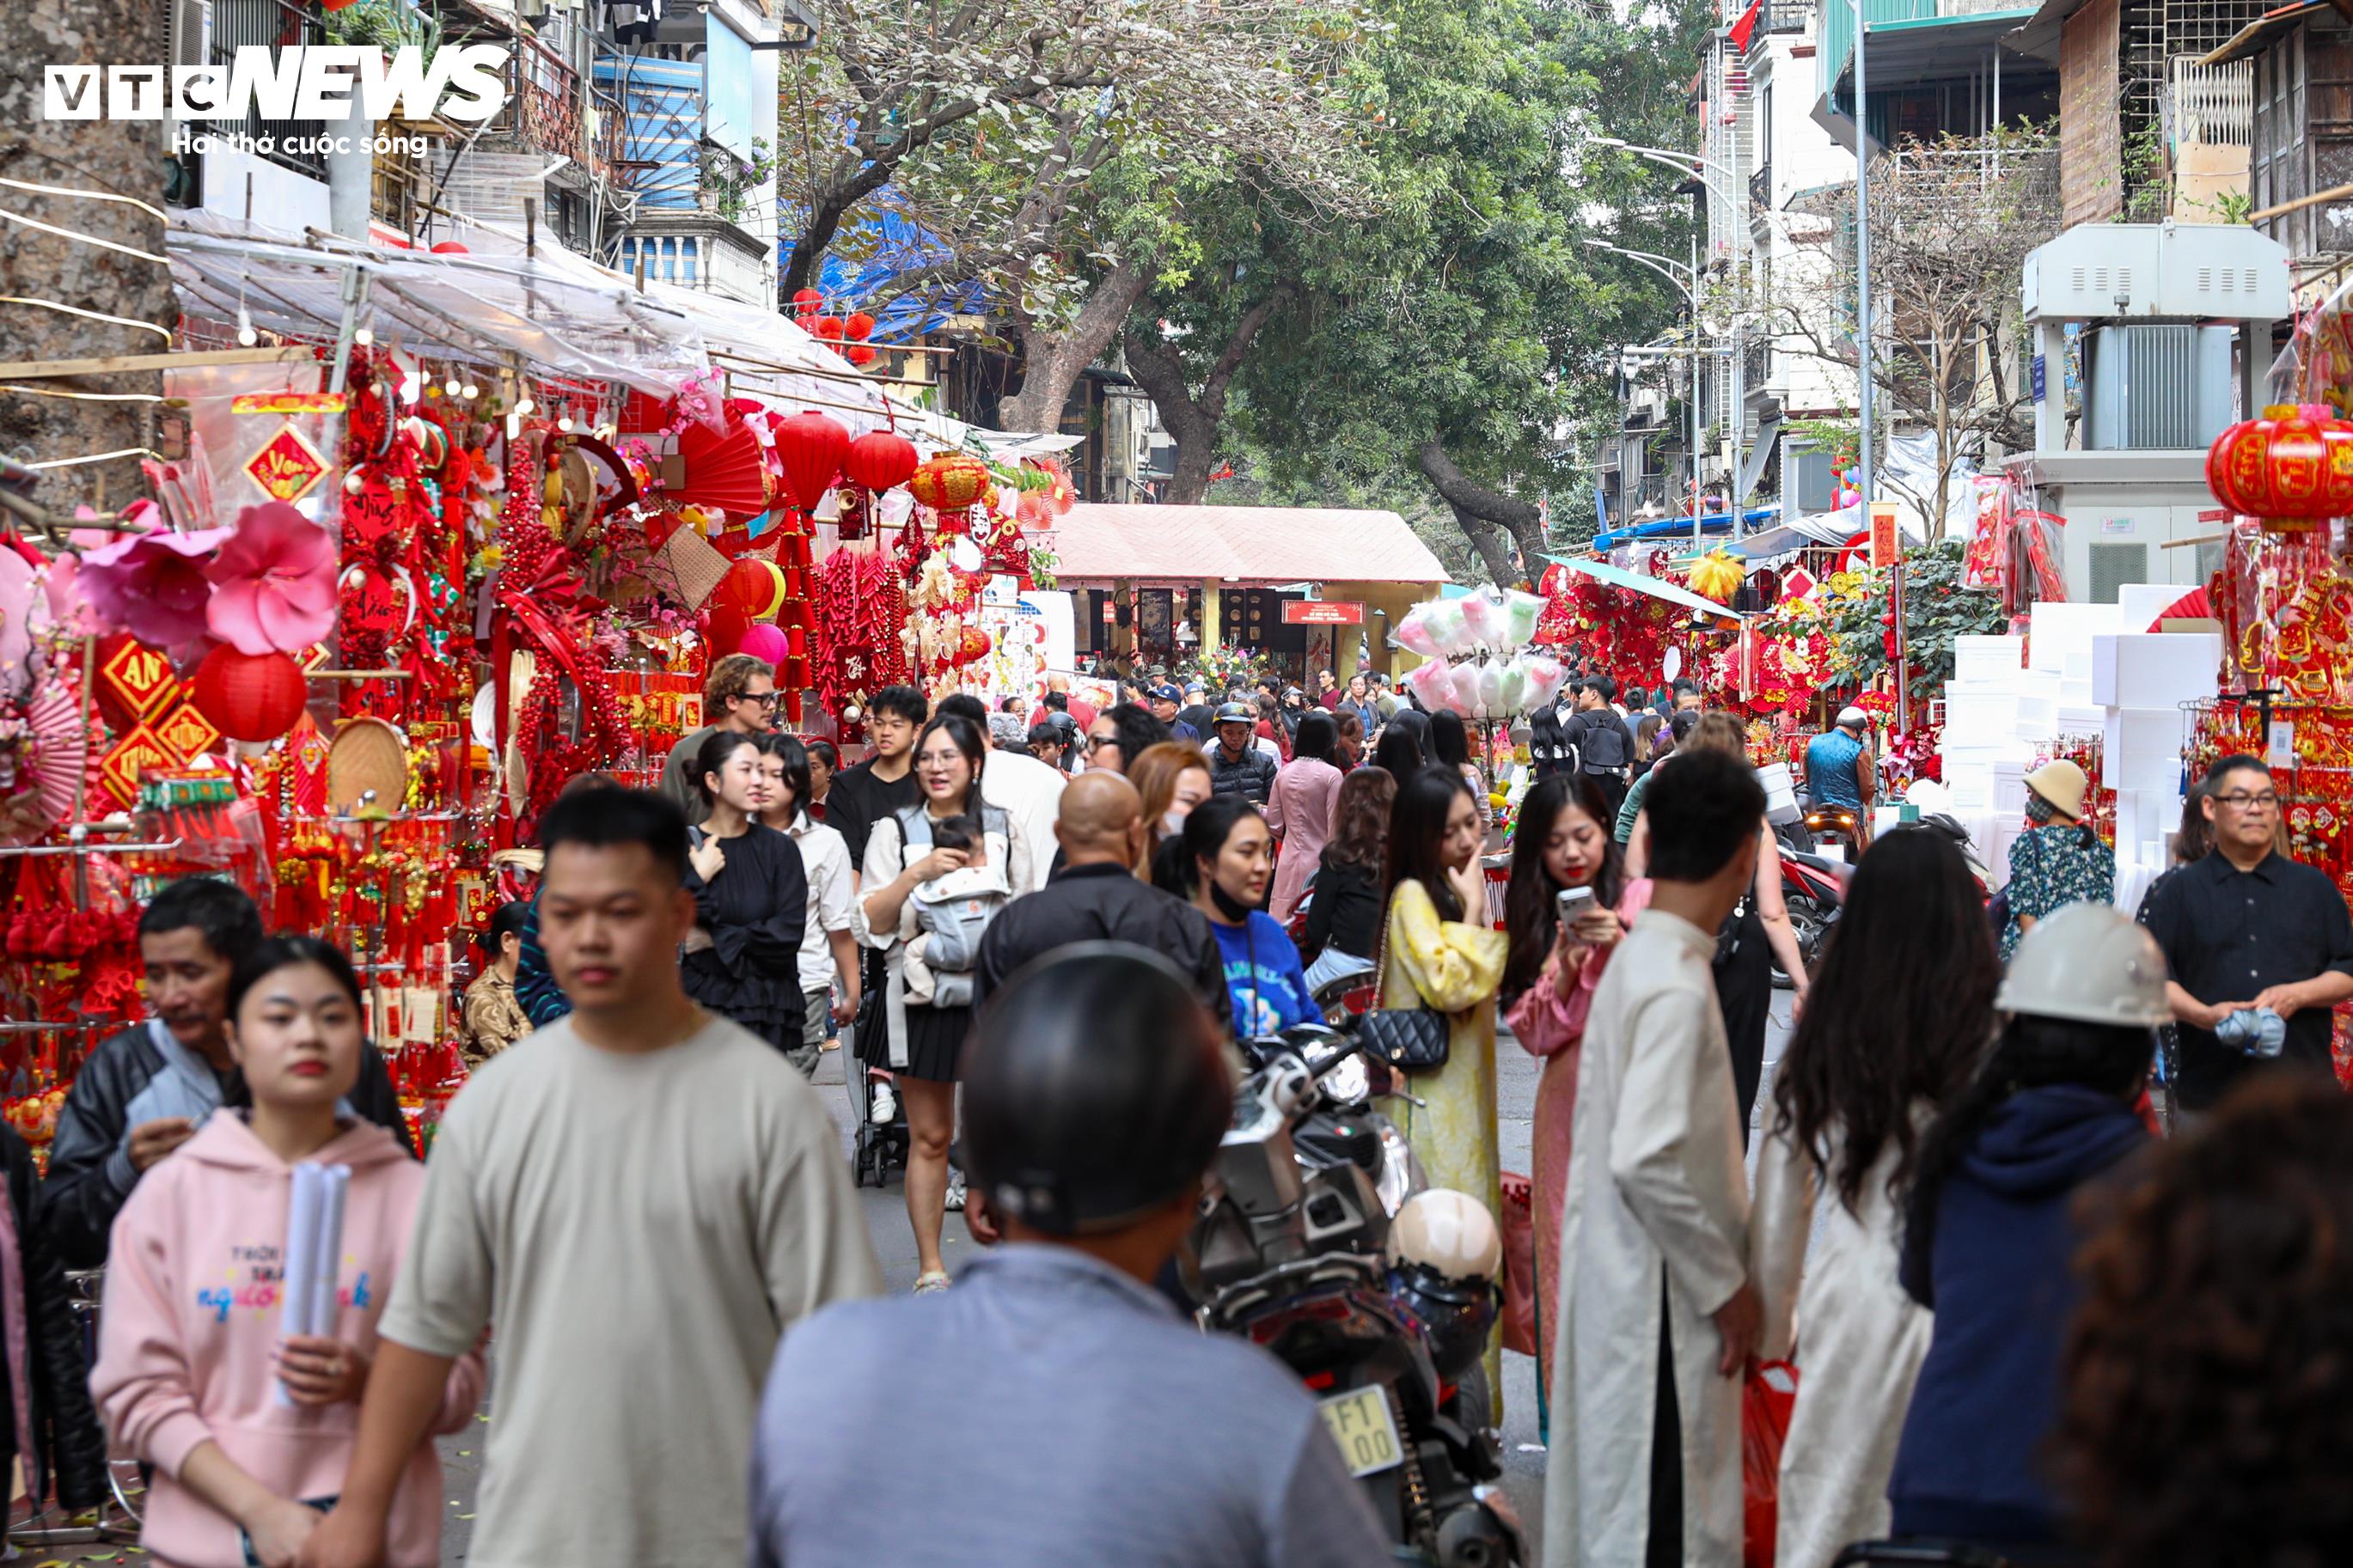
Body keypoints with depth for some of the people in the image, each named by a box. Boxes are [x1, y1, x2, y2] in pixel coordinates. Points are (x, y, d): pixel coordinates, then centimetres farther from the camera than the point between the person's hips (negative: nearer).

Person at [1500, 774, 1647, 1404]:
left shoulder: (1642, 900, 1)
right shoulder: (1535, 919, 12)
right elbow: (1535, 1033, 4)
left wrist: (1623, 947, -17)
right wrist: (1567, 970, -10)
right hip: (1567, 1106, 3)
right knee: (1567, 1260, 4)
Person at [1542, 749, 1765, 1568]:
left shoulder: (1636, 959, 10)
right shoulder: (1679, 986, -19)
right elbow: (1648, 1162, -27)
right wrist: (1725, 1285, -16)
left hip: (1620, 1281, 10)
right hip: (1663, 1305, -9)